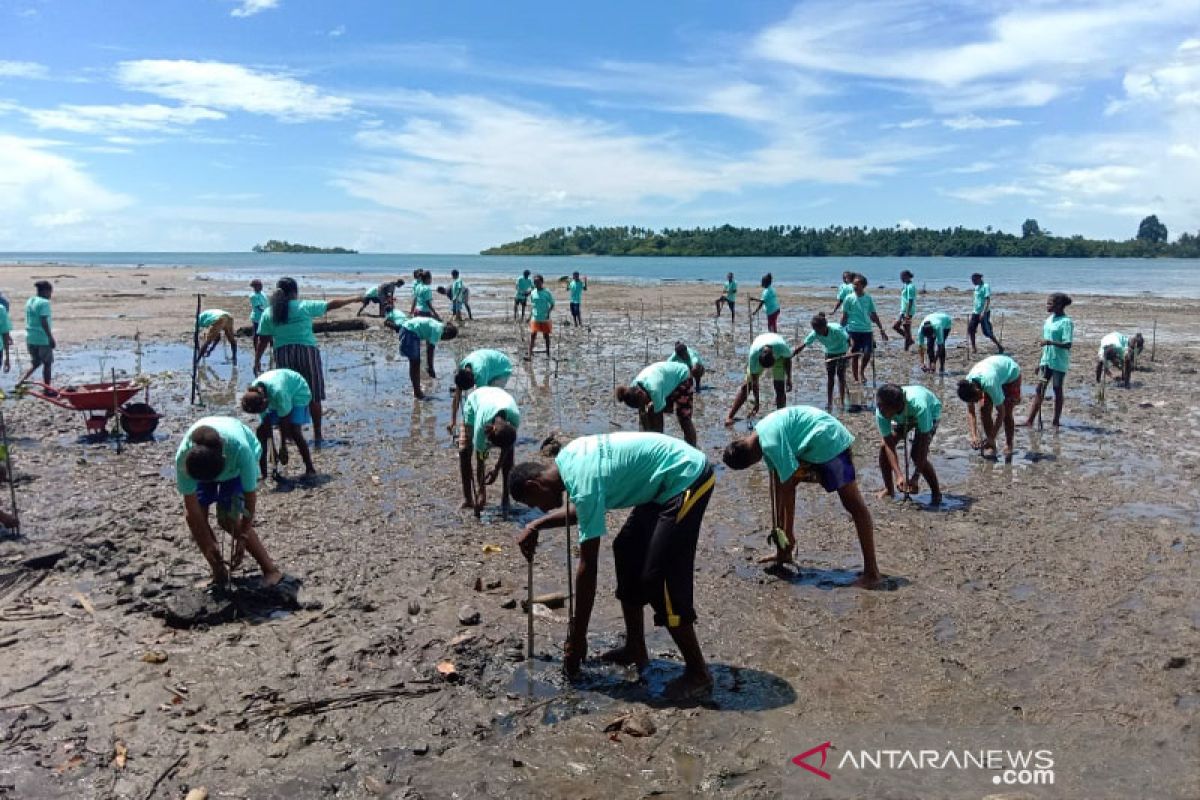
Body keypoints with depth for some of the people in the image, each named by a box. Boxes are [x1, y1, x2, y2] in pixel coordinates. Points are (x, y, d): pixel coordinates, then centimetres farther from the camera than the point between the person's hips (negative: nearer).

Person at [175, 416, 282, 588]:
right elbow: (191, 502, -27)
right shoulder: (183, 456, -37)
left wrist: (242, 537, -27)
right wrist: (209, 543, -25)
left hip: (237, 465, -3)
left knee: (228, 519, -17)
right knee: (192, 515, -12)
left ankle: (271, 571, -9)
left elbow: (250, 495, -32)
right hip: (203, 465, 3)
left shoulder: (240, 449, -44)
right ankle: (219, 574, 3)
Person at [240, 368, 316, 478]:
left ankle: (310, 469, -12)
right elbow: (265, 418, -15)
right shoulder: (254, 392, -24)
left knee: (294, 430, -22)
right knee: (261, 431, -4)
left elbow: (284, 419, -30)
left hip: (298, 393, -6)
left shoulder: (278, 391, -42)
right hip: (274, 401, 6)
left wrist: (283, 447, -22)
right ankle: (262, 472, 5)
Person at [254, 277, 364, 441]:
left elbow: (263, 340, 5)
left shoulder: (268, 313, 5)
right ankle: (317, 434, 5)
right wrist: (354, 299, 17)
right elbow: (331, 304, 7)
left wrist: (257, 360, 13)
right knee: (313, 396, 4)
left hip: (283, 355, 2)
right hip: (307, 352, -2)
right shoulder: (305, 306, 0)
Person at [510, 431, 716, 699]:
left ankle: (698, 674, 2)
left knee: (659, 577, -10)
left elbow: (588, 567, -19)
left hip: (688, 479, -10)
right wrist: (535, 526, 16)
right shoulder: (567, 458, 4)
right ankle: (635, 649, 24)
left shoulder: (585, 482, -23)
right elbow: (580, 510, 26)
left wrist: (576, 639, -12)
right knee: (627, 551, 15)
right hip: (668, 482, 10)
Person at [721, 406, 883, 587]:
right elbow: (776, 481, 6)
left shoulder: (772, 441, -26)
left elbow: (787, 487, -23)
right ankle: (784, 553, 21)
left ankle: (872, 572, -14)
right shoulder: (761, 436, 2)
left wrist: (789, 533, -16)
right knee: (783, 482, 13)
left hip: (830, 441, -10)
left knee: (853, 503, -12)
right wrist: (776, 525, 7)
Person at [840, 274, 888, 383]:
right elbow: (844, 316, 1)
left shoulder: (868, 298, 6)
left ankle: (861, 371, 16)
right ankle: (856, 378, 15)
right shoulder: (849, 298, -2)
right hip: (853, 330, -2)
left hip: (866, 330, 2)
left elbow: (874, 315, 11)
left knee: (868, 353, -10)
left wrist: (881, 330, 9)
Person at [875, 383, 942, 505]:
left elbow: (924, 441, -38)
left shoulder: (919, 406, -46)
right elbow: (889, 443, -29)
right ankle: (889, 489, 9)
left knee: (918, 454, -22)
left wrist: (916, 477, -38)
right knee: (884, 447, -13)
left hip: (930, 413, -4)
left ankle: (936, 494, -1)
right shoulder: (881, 412, -35)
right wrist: (898, 474, -37)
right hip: (903, 417, 4)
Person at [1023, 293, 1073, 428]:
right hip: (1046, 360, 7)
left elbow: (1067, 344, -20)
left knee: (1057, 390, 4)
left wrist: (1050, 342, -32)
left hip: (1059, 362, -7)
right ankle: (1030, 421, 3)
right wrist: (1040, 361, 17)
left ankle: (1056, 421, 15)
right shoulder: (1049, 319, 9)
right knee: (1040, 389, 4)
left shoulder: (1066, 322, -14)